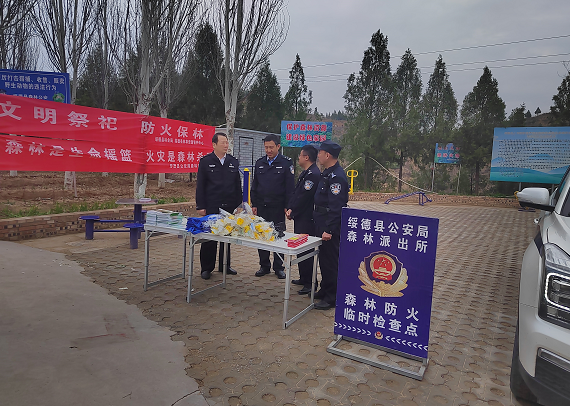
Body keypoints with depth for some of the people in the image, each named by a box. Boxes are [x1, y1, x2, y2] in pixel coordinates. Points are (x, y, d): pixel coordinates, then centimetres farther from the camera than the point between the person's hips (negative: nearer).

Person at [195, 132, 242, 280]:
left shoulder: (233, 162, 9)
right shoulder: (206, 161, -1)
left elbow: (238, 185, 13)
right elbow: (200, 185, -1)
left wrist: (239, 204, 8)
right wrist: (200, 206, -7)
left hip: (229, 207, 4)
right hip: (211, 207, -3)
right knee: (209, 238, 2)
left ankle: (224, 265, 25)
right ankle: (207, 268, 15)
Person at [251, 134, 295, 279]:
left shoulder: (286, 163, -3)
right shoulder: (259, 163, 10)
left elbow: (290, 187, -4)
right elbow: (254, 185, 13)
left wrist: (287, 206, -9)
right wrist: (254, 204, 7)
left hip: (277, 207, -4)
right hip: (261, 207, 4)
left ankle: (278, 267, 18)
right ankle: (264, 266, 22)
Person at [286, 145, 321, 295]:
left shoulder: (313, 174, -18)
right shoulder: (305, 173, 16)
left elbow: (304, 197, -21)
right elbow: (296, 192, 16)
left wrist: (292, 211, -11)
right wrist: (290, 208, 3)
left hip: (306, 219, -11)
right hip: (300, 218, 11)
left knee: (305, 249, -4)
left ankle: (309, 283, 5)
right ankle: (303, 278, 31)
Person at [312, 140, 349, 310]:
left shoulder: (336, 176, -20)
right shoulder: (327, 173, 13)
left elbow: (336, 207, -24)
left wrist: (329, 230, -25)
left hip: (330, 226, -10)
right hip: (321, 223, 10)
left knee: (330, 260, -1)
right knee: (323, 257, 19)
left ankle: (331, 297, 11)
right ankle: (325, 290, 34)